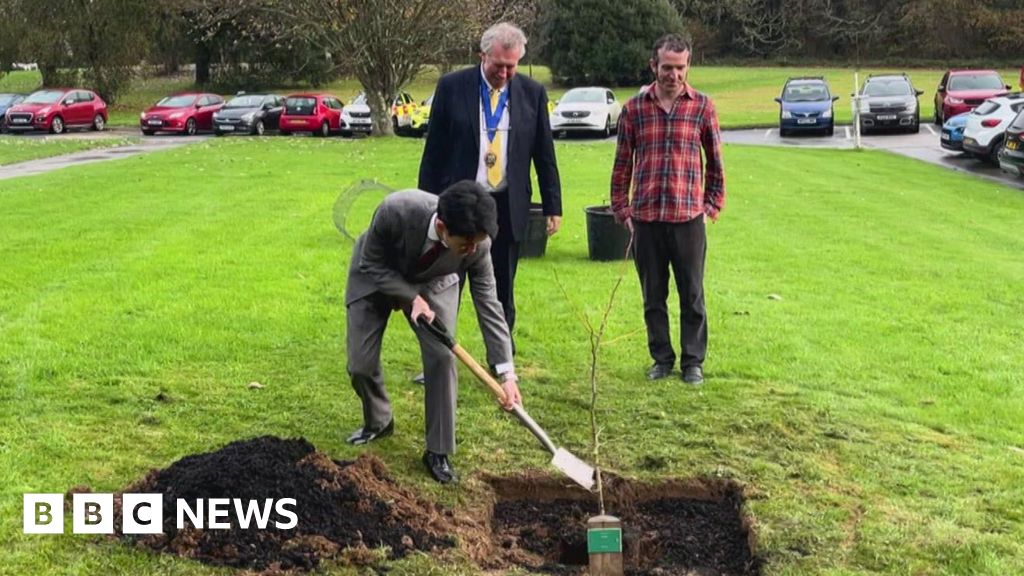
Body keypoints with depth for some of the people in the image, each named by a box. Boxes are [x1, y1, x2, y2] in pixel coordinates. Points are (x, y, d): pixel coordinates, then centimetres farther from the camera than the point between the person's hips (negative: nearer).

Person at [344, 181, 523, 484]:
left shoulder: (477, 243, -33)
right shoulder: (395, 211, -42)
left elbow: (488, 303, -23)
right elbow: (372, 265, -23)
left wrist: (507, 373, -25)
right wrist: (411, 298, -35)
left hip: (432, 282, 1)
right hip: (376, 277, -1)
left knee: (442, 358, -16)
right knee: (361, 364, -4)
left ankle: (438, 452, -1)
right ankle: (378, 422, 28)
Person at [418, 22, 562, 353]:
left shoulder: (533, 93, 2)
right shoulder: (452, 87, -2)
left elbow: (545, 155, 7)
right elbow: (434, 150, 0)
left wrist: (553, 207, 4)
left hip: (508, 208, 1)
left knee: (502, 293, 10)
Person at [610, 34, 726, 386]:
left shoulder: (702, 107, 1)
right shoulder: (634, 109, 3)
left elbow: (715, 162, 8)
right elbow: (622, 163, 8)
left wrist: (712, 207, 5)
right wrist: (622, 210, 6)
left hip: (688, 218, -1)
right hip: (645, 218, 1)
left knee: (692, 295, 6)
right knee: (653, 296, 9)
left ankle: (693, 361, 17)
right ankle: (662, 359, 22)